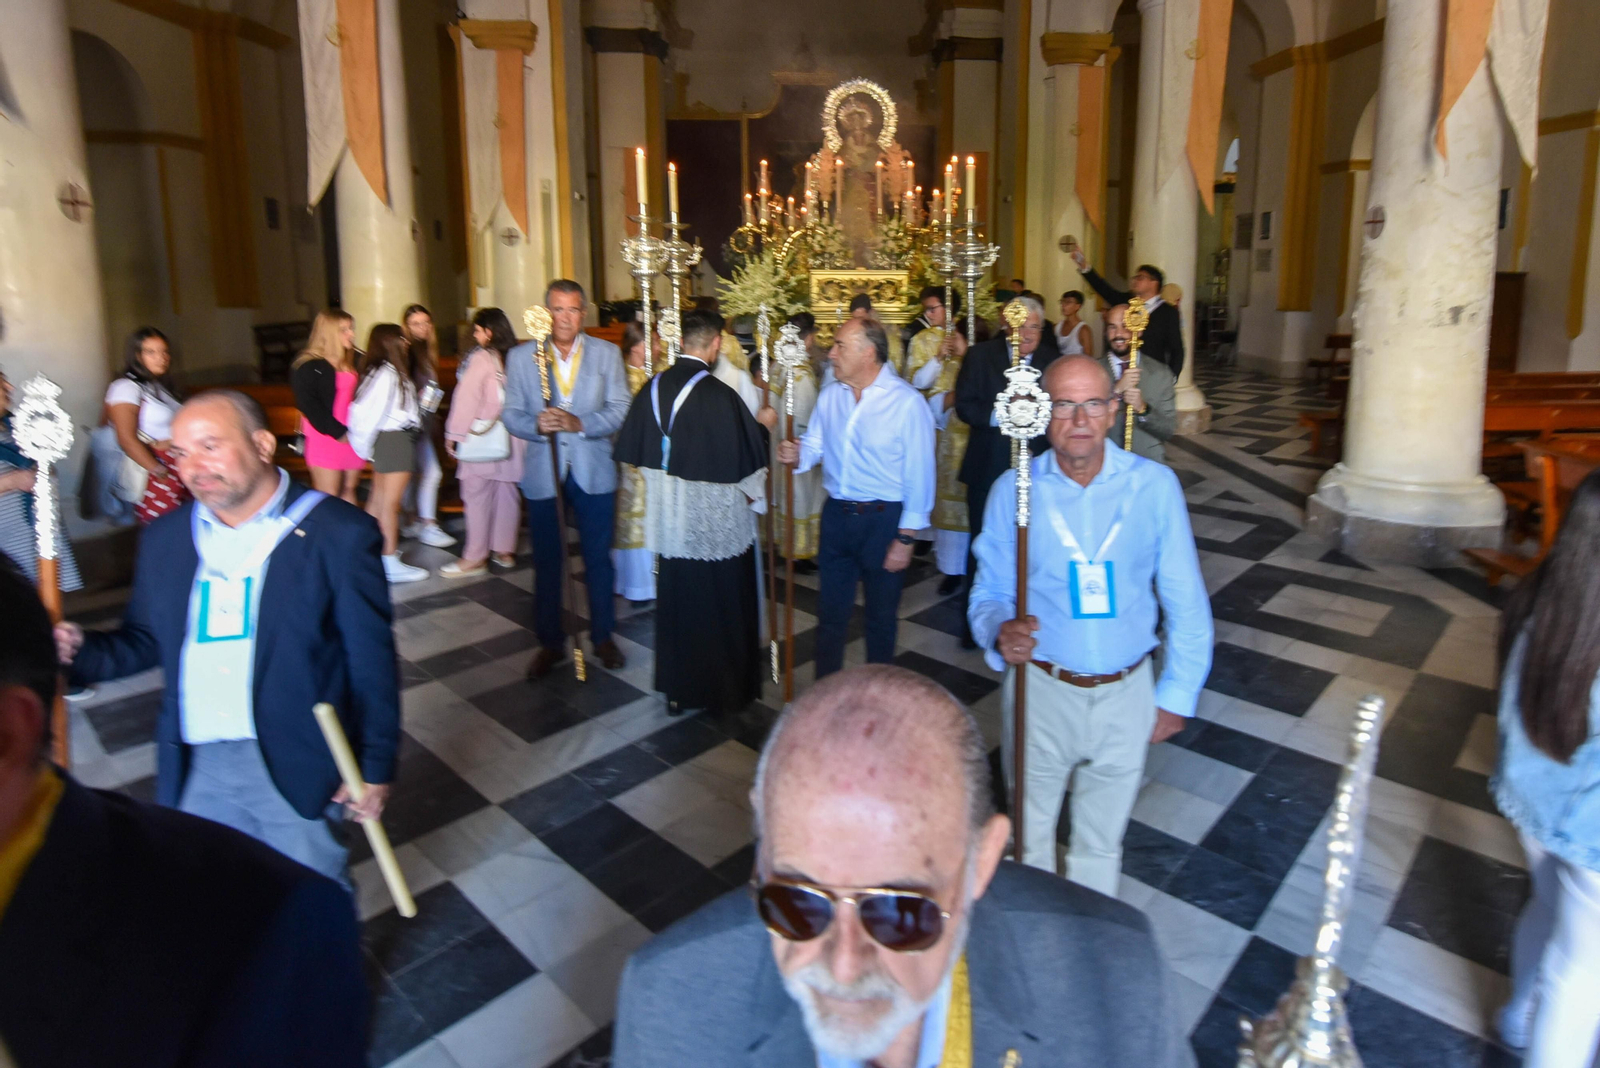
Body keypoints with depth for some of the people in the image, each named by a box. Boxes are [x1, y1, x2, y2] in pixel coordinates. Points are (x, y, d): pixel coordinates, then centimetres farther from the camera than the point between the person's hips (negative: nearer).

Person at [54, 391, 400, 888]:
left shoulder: (338, 534, -11)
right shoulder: (165, 538, 5)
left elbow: (372, 661, -9)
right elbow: (145, 641, 13)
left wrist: (375, 768, -7)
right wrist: (81, 648, -9)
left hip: (296, 769, -4)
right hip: (194, 770, 5)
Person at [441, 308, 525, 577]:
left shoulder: (482, 358, -11)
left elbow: (467, 398, -11)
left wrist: (454, 434, -4)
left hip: (481, 435, -6)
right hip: (510, 437, 6)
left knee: (477, 495, -1)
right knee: (506, 492, 11)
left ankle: (475, 557, 3)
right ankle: (505, 550, 20)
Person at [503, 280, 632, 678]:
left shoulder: (607, 353, 3)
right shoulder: (520, 357, 3)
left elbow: (620, 409, -5)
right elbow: (511, 413, 1)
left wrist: (580, 423, -21)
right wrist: (537, 425, -21)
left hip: (594, 473, 0)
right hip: (543, 475, 0)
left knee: (599, 559, 9)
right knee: (547, 562, 8)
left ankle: (603, 637, 25)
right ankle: (550, 642, 23)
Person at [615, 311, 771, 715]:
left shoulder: (653, 388, -4)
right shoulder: (721, 396, -20)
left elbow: (633, 450, 8)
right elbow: (750, 455, -14)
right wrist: (763, 425, 6)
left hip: (670, 520, 5)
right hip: (717, 520, -4)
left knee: (675, 603, 17)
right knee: (721, 606, 13)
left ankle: (676, 691, 27)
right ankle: (726, 688, 28)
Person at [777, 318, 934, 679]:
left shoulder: (907, 402, -14)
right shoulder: (830, 395, 4)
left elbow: (919, 476, -14)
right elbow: (814, 446, 11)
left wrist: (906, 538, -15)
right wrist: (796, 456, -13)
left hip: (883, 520, -4)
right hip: (836, 515, 5)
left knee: (881, 618, 13)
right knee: (830, 612, 14)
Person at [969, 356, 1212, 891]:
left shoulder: (1155, 485, -8)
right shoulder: (1013, 490, -8)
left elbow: (1185, 602, -2)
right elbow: (989, 593, -3)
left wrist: (1177, 694, -1)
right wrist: (1001, 633, -25)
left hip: (1127, 692, 0)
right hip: (1039, 689, 0)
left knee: (1101, 841, 20)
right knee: (1029, 831, 19)